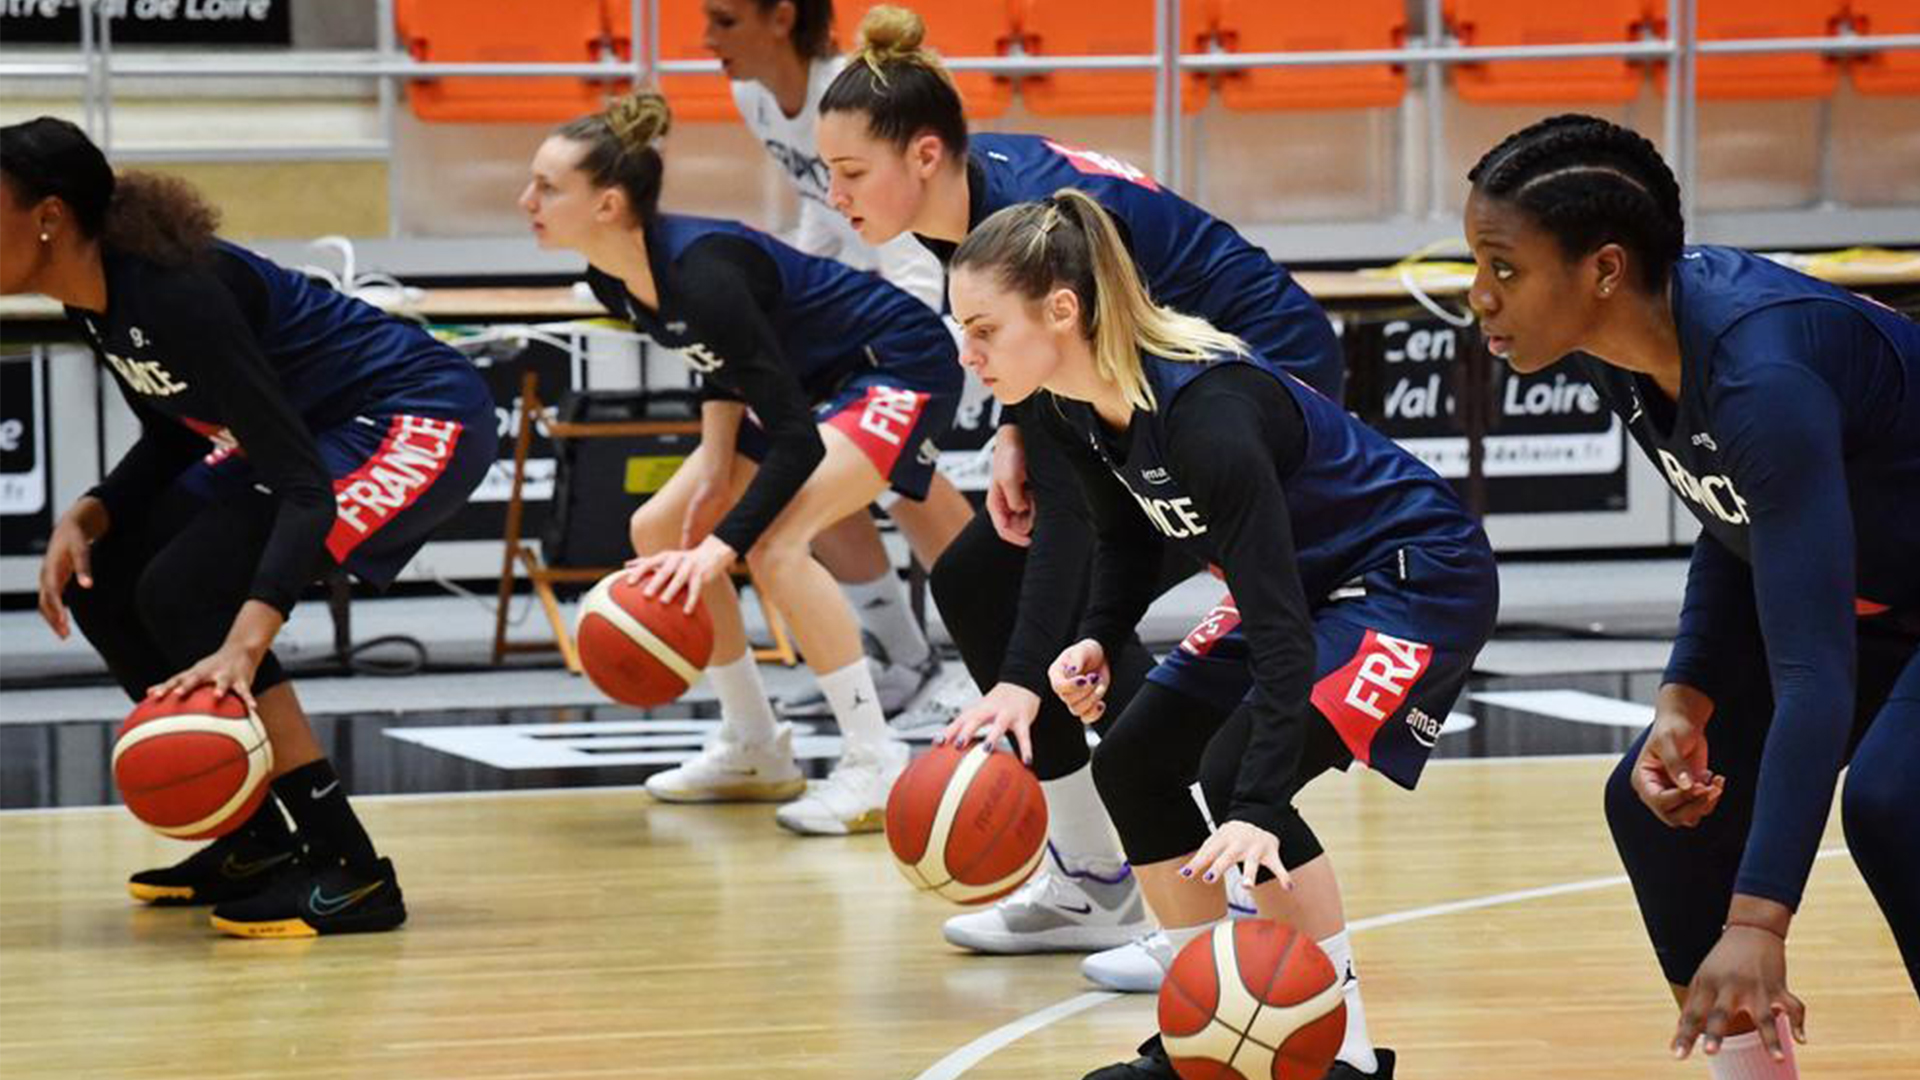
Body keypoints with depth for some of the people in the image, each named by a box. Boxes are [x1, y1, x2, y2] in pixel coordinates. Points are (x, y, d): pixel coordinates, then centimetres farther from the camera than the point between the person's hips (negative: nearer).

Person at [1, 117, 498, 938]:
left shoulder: (174, 293, -30)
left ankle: (351, 874, -17)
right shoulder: (93, 300, -3)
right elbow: (173, 440, 12)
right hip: (319, 430, 10)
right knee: (97, 582, 4)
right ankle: (256, 839, 15)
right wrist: (87, 516, -8)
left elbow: (306, 487, -34)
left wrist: (245, 644, -45)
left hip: (422, 422, -10)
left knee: (184, 592, -23)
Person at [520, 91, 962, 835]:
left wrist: (718, 548, -39)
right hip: (811, 380, 10)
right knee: (658, 533, 7)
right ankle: (754, 751, 17)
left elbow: (797, 443, -34)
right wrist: (716, 464, -7)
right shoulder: (614, 280, -8)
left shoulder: (700, 274, -34)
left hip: (900, 368, -10)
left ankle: (878, 767, -19)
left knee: (773, 542, -28)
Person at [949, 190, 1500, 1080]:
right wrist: (1096, 642, -11)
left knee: (1236, 771, -23)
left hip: (1421, 580, -9)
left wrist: (1258, 809, -45)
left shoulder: (1204, 412, -35)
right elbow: (1128, 538, 10)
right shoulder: (1073, 404, -10)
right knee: (1132, 764, 6)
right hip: (1308, 579, 10)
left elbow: (1282, 629, -37)